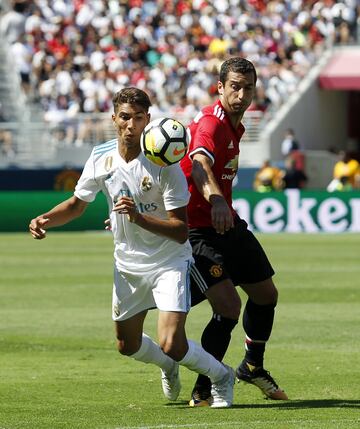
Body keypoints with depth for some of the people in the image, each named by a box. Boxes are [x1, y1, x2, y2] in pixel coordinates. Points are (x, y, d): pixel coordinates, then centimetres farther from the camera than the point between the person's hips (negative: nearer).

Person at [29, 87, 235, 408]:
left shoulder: (164, 163, -22)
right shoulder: (101, 158, -7)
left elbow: (181, 231, -24)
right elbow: (77, 204, 11)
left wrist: (138, 216, -37)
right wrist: (45, 220, -7)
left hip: (170, 261, -5)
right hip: (128, 264, 5)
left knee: (171, 345, -18)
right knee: (128, 346, 17)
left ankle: (221, 376, 12)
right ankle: (169, 368, 51)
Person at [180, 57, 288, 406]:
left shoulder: (234, 125, 10)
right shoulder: (212, 123, -21)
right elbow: (199, 164, -42)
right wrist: (216, 201, -59)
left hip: (227, 224, 10)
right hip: (198, 230, -10)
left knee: (266, 294, 17)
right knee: (228, 305, -19)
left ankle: (253, 366, 40)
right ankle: (202, 391, -6)